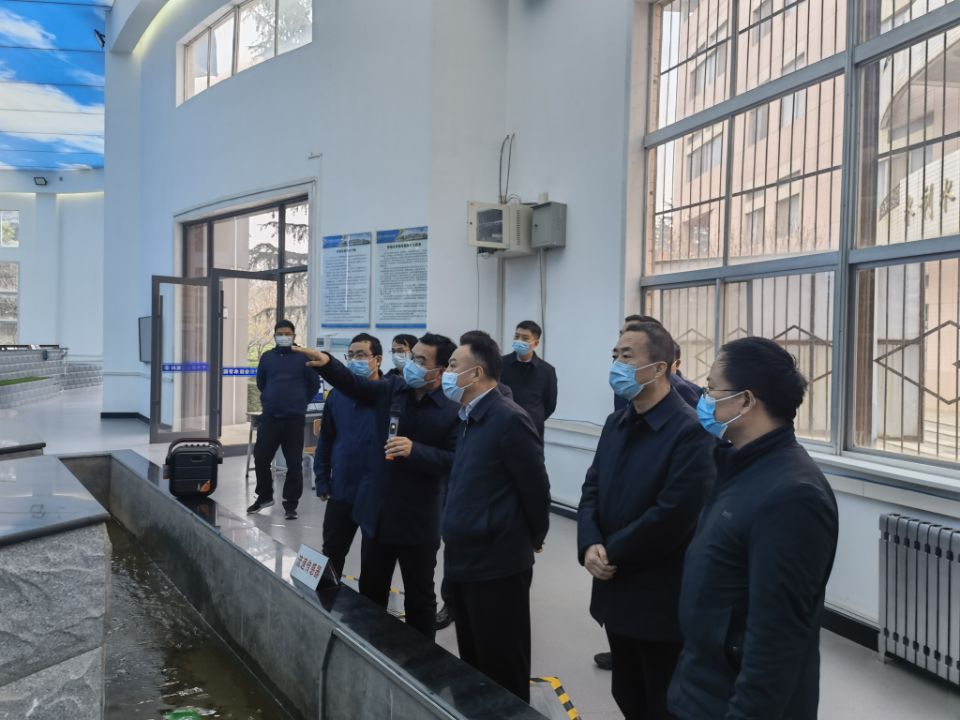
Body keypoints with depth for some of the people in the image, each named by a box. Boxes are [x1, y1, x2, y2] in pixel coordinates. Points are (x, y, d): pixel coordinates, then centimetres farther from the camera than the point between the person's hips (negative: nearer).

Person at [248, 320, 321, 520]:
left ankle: (291, 504, 10)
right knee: (261, 458, 7)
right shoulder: (267, 357, 7)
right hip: (269, 417, 3)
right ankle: (264, 496, 27)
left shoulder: (303, 358, -3)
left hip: (294, 419, -3)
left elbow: (314, 384, 6)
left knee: (294, 463, 0)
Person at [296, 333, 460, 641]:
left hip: (419, 519, -5)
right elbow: (353, 384, -3)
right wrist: (326, 363, -20)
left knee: (419, 598, 12)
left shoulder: (453, 409, -15)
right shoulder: (392, 388, 1)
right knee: (370, 590, 21)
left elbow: (455, 461, -18)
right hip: (379, 511, 5)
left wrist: (415, 450, -28)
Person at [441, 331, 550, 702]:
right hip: (463, 561, 9)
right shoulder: (470, 419, 11)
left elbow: (535, 487, -14)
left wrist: (532, 540, -1)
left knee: (502, 672, 5)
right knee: (473, 665, 21)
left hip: (497, 566, -9)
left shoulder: (508, 419, -17)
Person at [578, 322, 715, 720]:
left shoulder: (691, 431, -18)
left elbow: (673, 516, -24)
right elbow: (592, 489, 8)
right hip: (616, 591, 7)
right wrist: (589, 546, -10)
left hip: (661, 599, -7)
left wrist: (612, 553, -14)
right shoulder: (615, 424, 8)